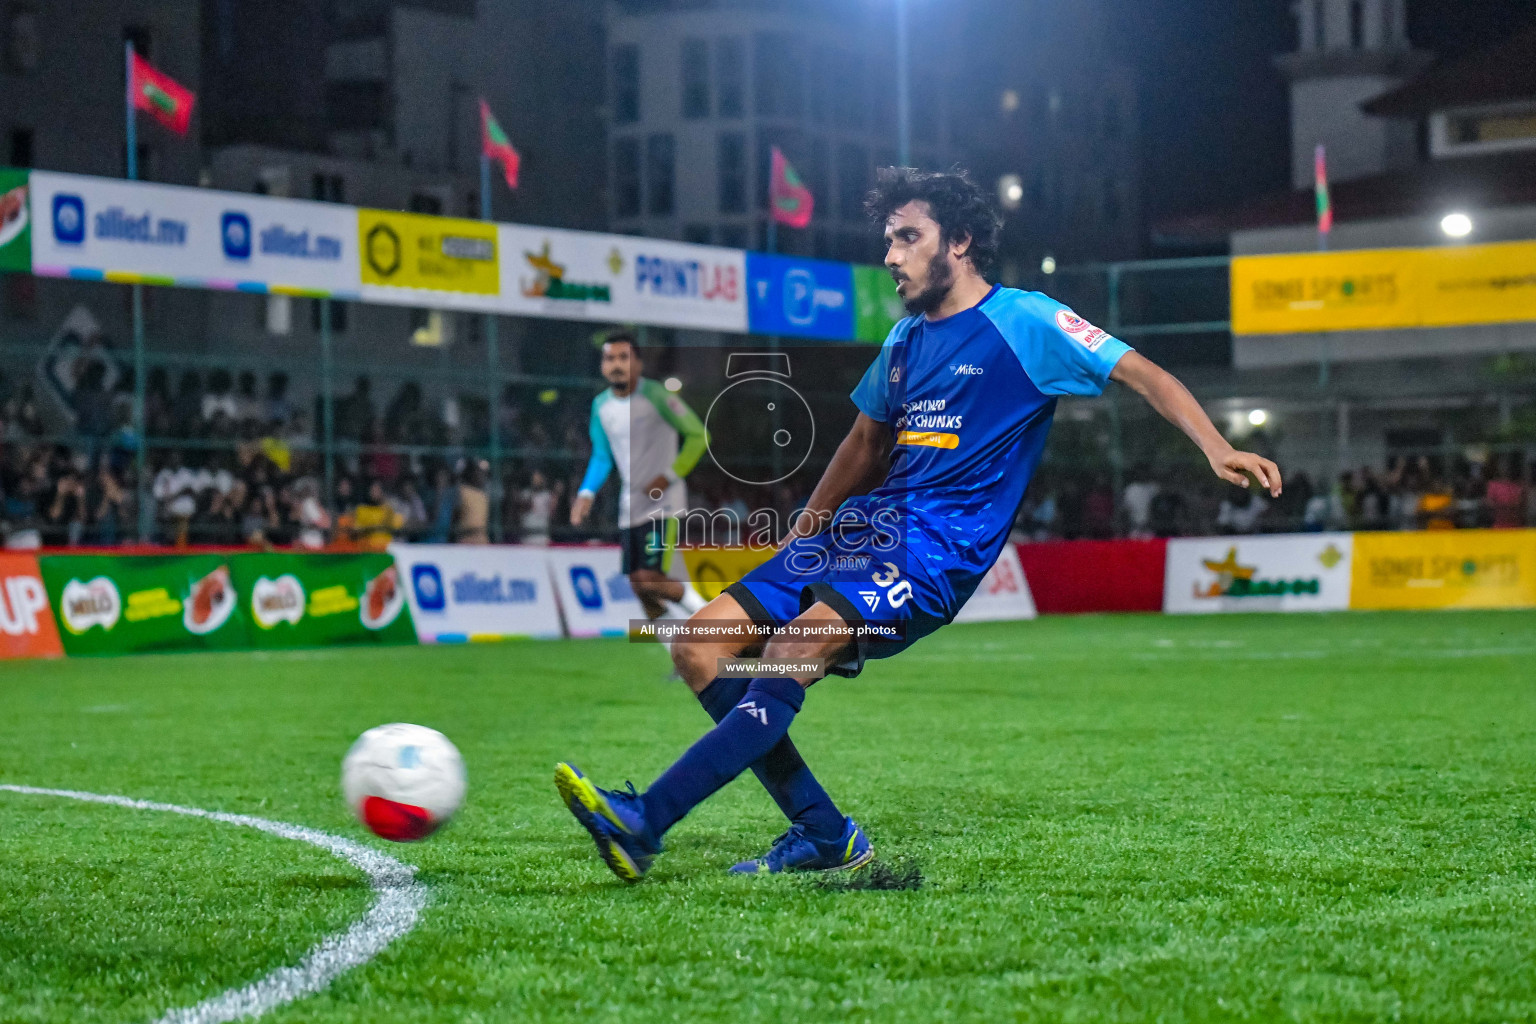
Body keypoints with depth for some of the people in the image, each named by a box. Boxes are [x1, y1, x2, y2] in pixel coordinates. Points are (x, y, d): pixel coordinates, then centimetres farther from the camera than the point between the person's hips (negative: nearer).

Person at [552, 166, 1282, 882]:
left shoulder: (1024, 321, -1)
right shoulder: (905, 341, 19)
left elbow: (1142, 374, -3)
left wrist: (1216, 447, -18)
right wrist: (793, 548, 31)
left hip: (939, 547, -8)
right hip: (864, 527, 8)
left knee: (795, 644, -31)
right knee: (701, 648, -6)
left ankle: (645, 823, -39)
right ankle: (823, 835, -5)